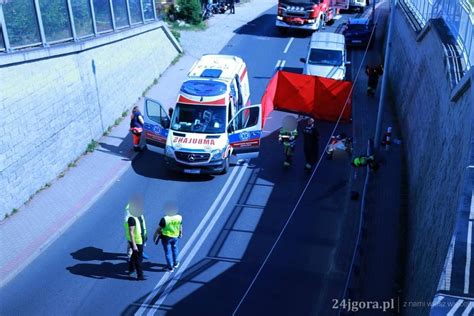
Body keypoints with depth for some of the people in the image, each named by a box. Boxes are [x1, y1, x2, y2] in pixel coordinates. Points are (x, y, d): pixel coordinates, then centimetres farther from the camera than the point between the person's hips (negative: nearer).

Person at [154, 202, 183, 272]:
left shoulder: (164, 219, -27)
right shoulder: (179, 217, -13)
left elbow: (159, 229, -17)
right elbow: (180, 227, 3)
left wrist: (155, 236, -2)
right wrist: (180, 233, 23)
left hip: (166, 237, -4)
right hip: (175, 236, 4)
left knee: (168, 251, 12)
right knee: (175, 248, 26)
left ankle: (170, 267, 23)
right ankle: (175, 263, 42)